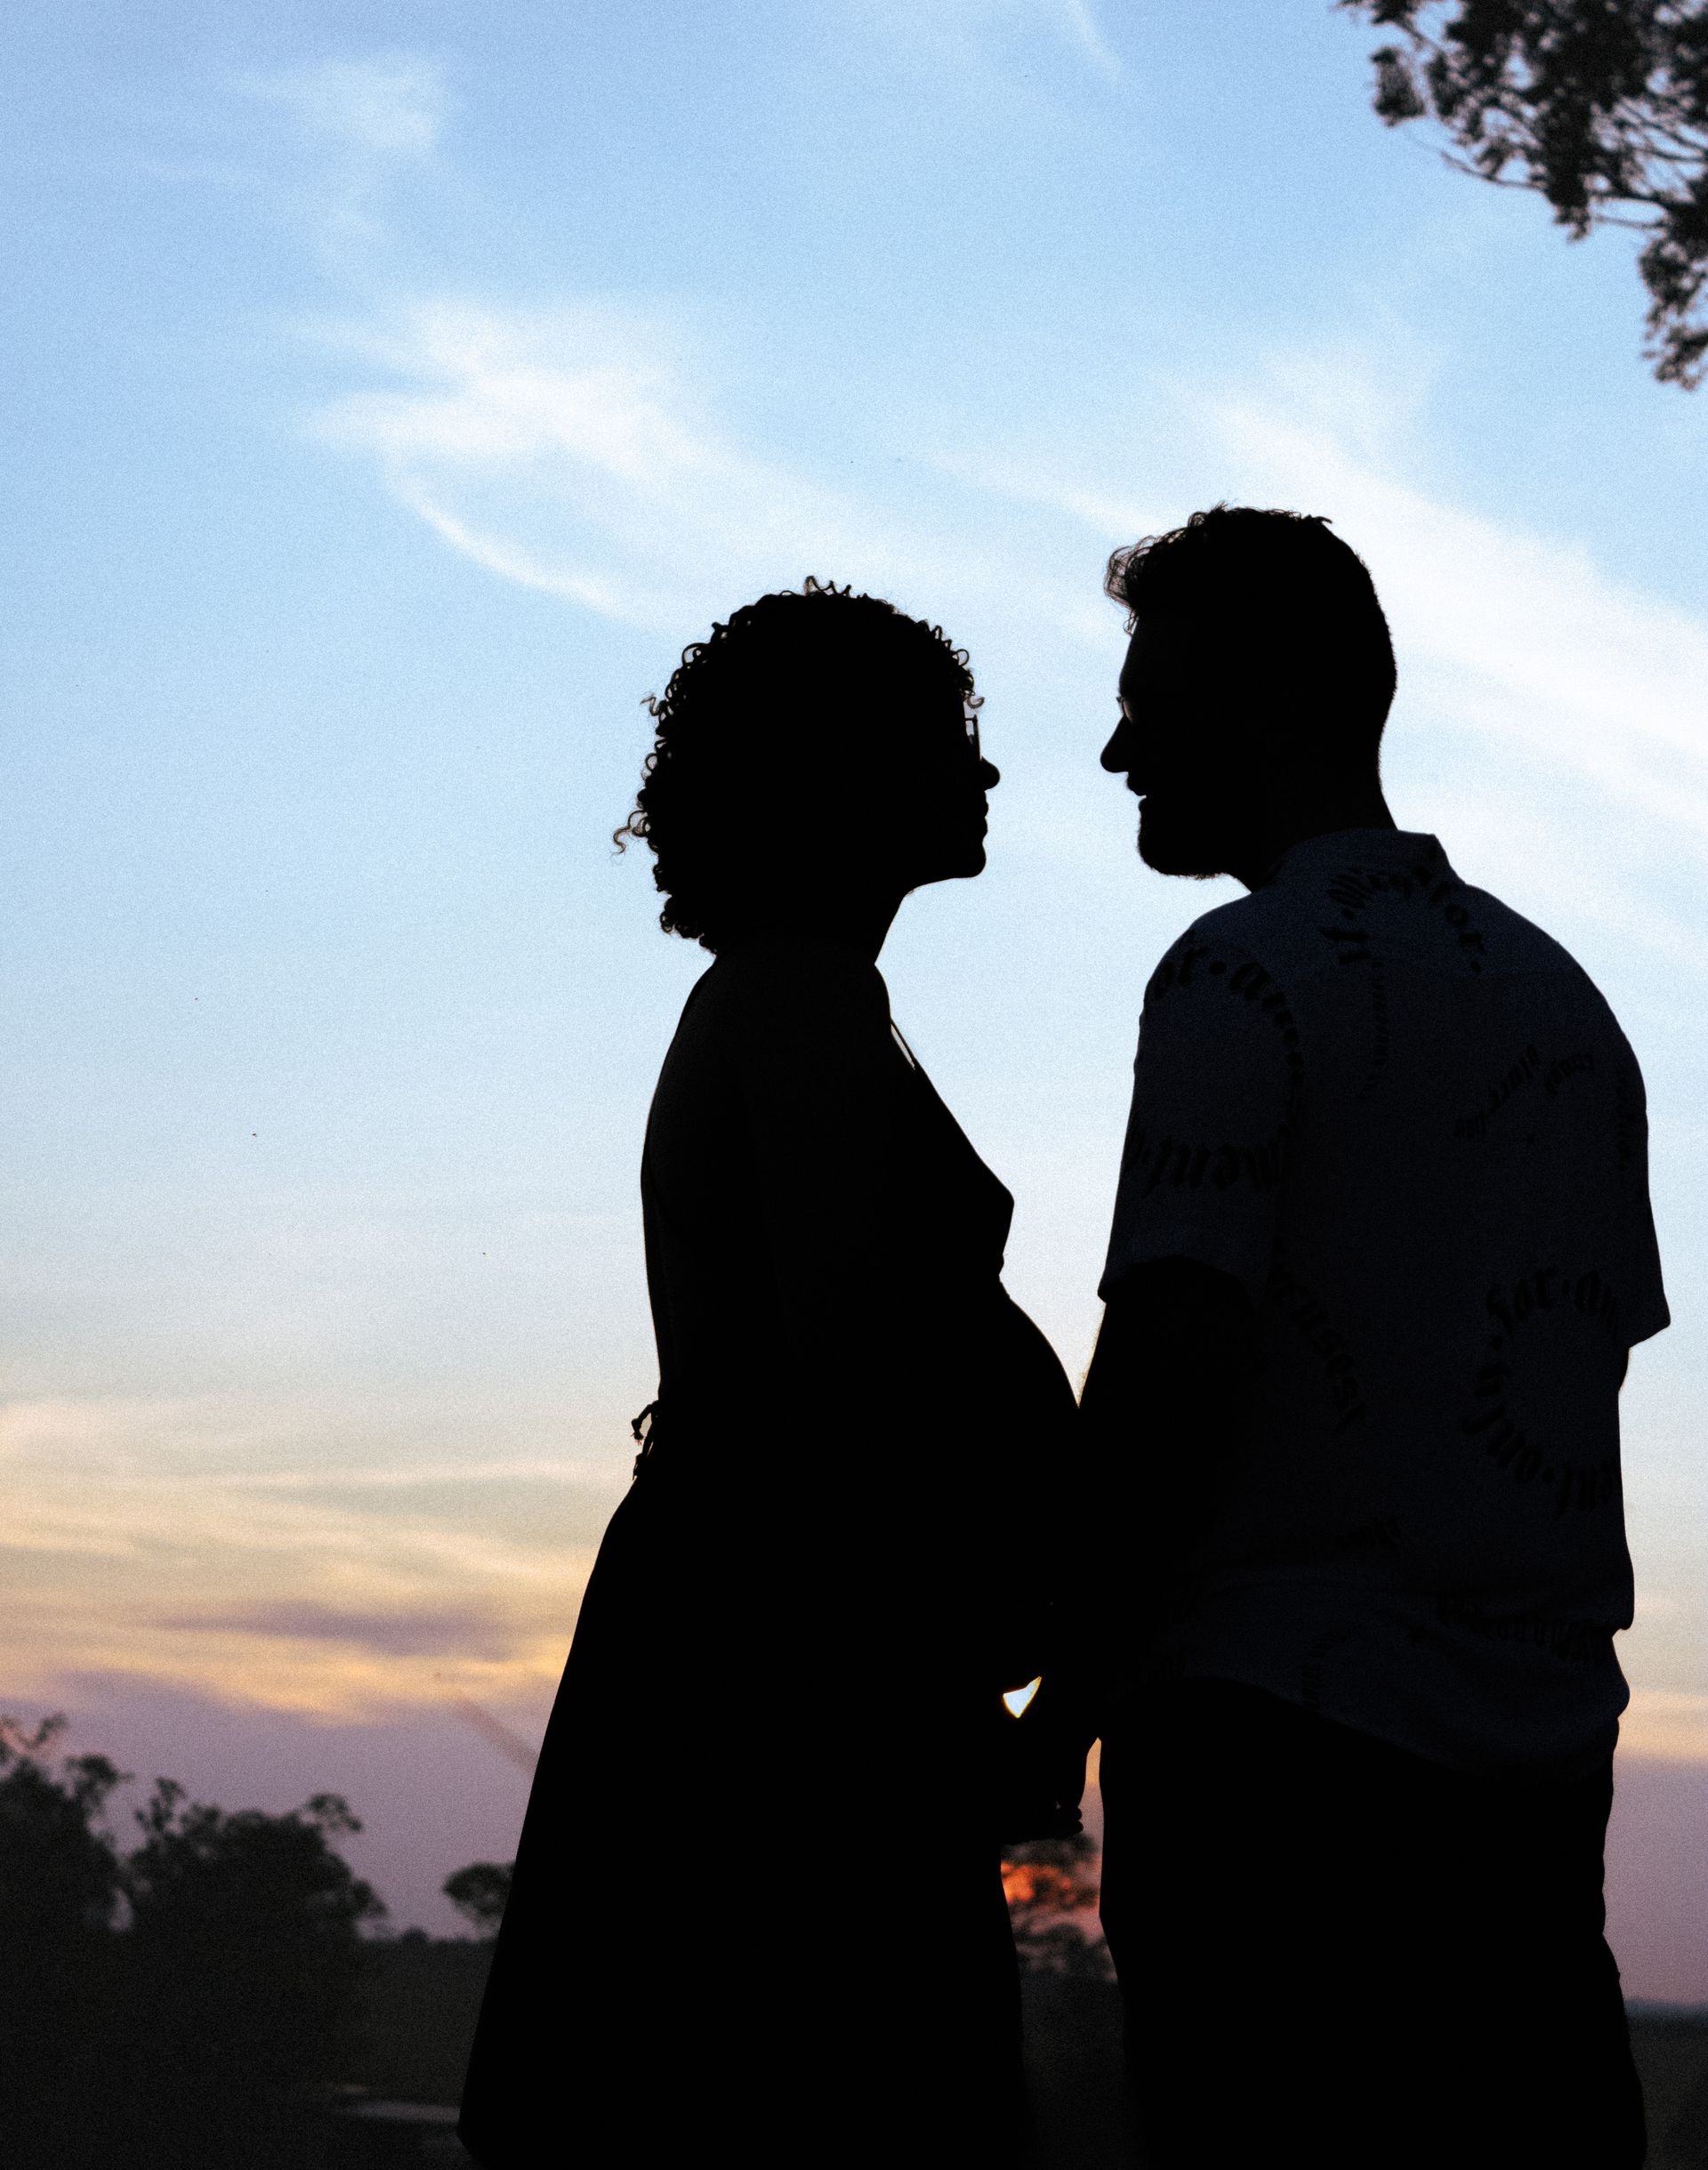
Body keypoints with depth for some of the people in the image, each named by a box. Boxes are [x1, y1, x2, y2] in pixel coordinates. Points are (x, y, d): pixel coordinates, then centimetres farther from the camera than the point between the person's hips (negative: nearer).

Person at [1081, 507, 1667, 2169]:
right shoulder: (1559, 996, 16)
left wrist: (1081, 1678, -3)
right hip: (1538, 1741, 7)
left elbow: (1169, 1366, -13)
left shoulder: (1249, 974, -6)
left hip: (1285, 1734, -7)